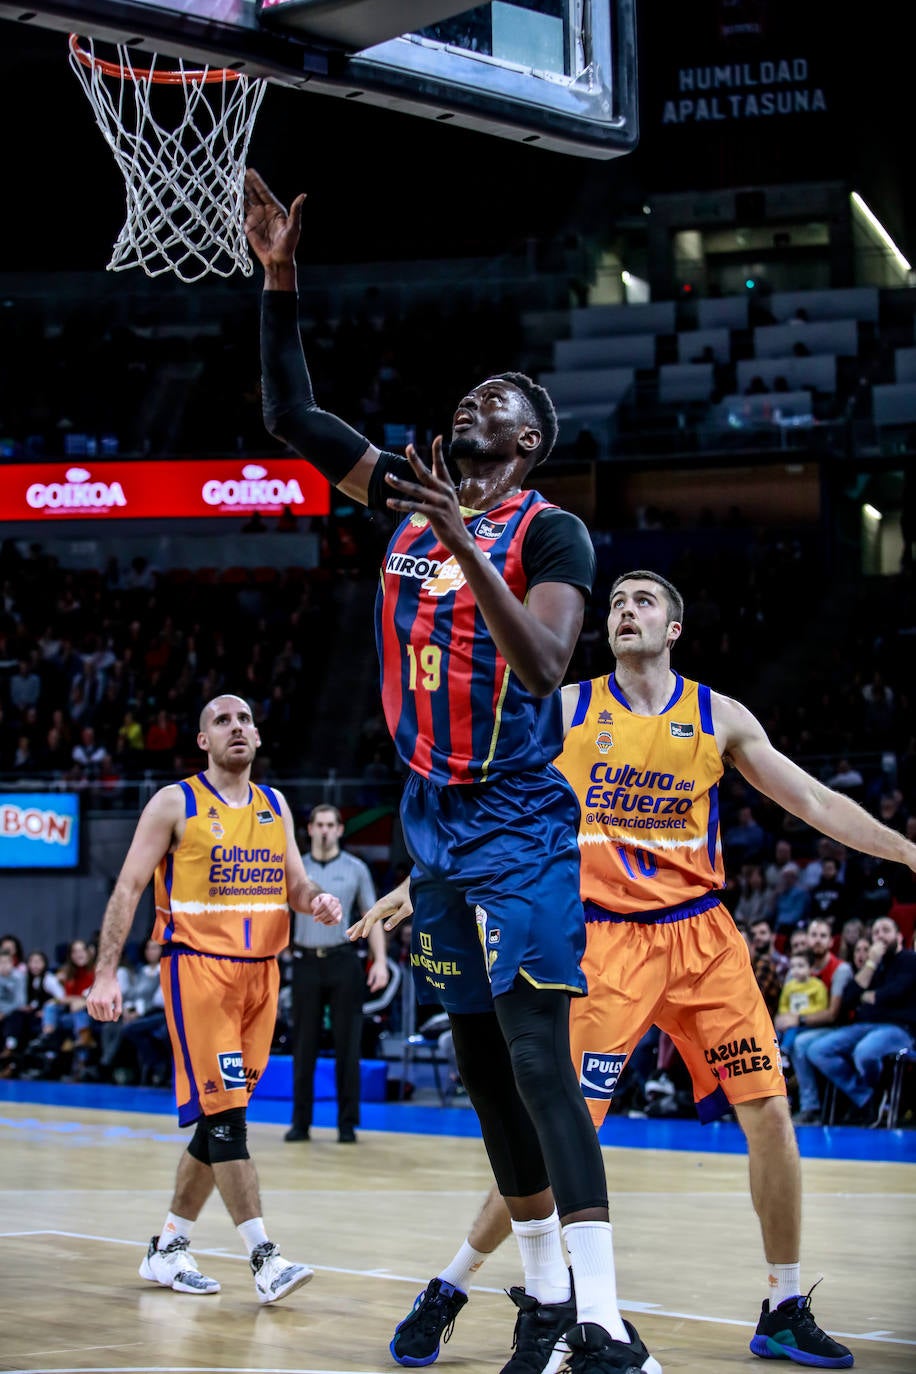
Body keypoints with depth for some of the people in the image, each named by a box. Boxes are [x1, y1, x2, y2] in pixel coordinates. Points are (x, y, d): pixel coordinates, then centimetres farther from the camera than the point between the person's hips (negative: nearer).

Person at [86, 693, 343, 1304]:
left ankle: (168, 1248, 20)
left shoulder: (275, 805, 14)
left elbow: (295, 884, 17)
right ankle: (265, 1258, -15)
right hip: (198, 967, -6)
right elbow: (129, 887, -3)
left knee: (221, 1115, 9)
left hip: (261, 972, 6)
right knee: (223, 1110, -12)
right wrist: (107, 972, -11)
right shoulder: (175, 803, -2)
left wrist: (318, 900, -7)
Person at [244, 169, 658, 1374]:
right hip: (436, 819, 7)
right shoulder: (412, 498, 8)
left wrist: (464, 543, -33)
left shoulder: (551, 532, -11)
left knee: (540, 1060, -14)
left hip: (519, 824, -7)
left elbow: (546, 666, -26)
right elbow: (290, 414, 12)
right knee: (481, 1061, 9)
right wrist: (280, 283, 1)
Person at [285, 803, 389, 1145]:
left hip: (343, 961, -1)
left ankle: (347, 1124, 5)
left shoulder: (355, 869, 5)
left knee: (347, 1044, -1)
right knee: (304, 1046, 3)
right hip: (306, 961, 1)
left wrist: (380, 961, -5)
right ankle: (300, 1122, 10)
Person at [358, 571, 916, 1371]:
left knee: (769, 1112, -3)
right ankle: (448, 1292, 5)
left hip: (702, 934, 3)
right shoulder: (567, 708, 3)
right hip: (607, 940, -2)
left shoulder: (720, 717, 6)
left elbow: (815, 803, 9)